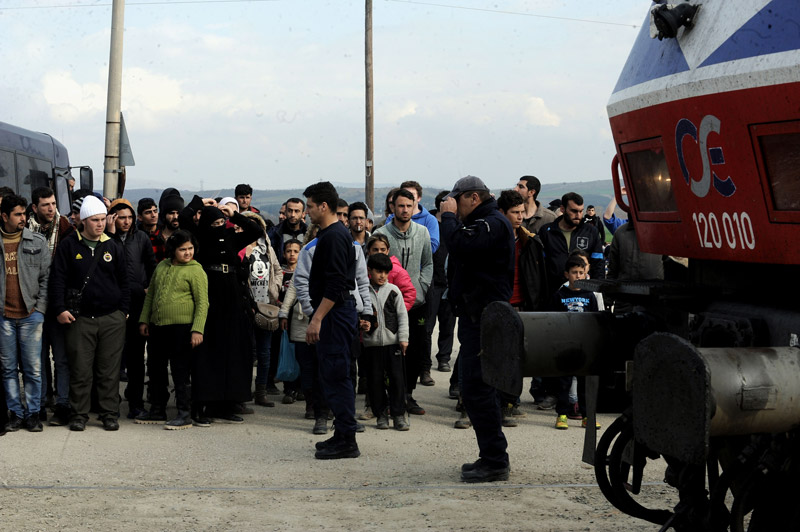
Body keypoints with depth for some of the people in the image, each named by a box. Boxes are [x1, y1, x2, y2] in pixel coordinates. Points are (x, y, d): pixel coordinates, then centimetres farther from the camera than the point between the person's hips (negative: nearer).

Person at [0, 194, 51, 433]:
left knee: (33, 368, 0)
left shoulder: (38, 242, 3)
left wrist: (40, 308, -4)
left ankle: (33, 413, 10)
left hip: (30, 315, -1)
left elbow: (46, 277, 4)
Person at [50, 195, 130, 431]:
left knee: (110, 370, 3)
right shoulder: (69, 246, 3)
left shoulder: (113, 247, 9)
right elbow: (58, 279, 2)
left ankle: (110, 414, 11)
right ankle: (78, 415, 10)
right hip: (80, 318, -1)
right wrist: (60, 308, -7)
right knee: (80, 370, 0)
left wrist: (124, 310, 6)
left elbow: (123, 281, 13)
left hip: (112, 319, 1)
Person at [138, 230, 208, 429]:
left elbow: (202, 302, -8)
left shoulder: (196, 270, -5)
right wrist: (144, 320, 16)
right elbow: (150, 295, 21)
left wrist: (197, 329, -16)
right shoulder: (161, 266, 13)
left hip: (181, 328, -7)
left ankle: (184, 414, 3)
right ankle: (158, 411, 25)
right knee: (156, 369, 13)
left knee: (181, 371, -4)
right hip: (157, 326, 7)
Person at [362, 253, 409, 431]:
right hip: (372, 342, 0)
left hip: (393, 342, 0)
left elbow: (402, 315, 5)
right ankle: (381, 415, 12)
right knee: (375, 379, 3)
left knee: (397, 378, -1)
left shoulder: (393, 290, 5)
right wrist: (362, 324, -12)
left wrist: (403, 338, 0)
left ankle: (399, 414, 6)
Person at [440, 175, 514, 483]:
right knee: (475, 388, 14)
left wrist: (448, 216, -14)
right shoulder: (482, 223, 21)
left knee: (477, 388, -12)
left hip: (484, 318, -11)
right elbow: (460, 252, 20)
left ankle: (495, 461, -8)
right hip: (476, 317, 11)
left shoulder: (493, 223, -13)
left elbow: (460, 246, -26)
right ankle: (491, 457, 21)